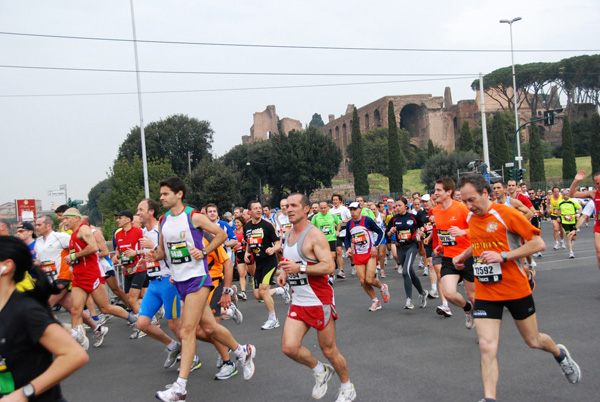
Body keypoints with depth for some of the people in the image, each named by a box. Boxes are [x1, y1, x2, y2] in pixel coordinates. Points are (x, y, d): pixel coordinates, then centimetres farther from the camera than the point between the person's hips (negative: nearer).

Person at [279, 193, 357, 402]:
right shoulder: (288, 235, 10)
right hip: (299, 302, 7)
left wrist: (300, 268, -30)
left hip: (320, 301, -7)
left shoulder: (315, 235, -15)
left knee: (329, 350, 5)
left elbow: (329, 267, -23)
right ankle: (320, 371, 21)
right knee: (289, 347, -7)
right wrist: (285, 274, 6)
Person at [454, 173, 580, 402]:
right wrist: (464, 254, 8)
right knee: (487, 347, -12)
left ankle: (560, 354, 49)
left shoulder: (506, 213, -15)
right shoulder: (471, 218, 4)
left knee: (533, 341, 15)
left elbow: (538, 243, -17)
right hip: (485, 293, 4)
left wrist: (503, 256, -24)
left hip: (516, 289, -3)